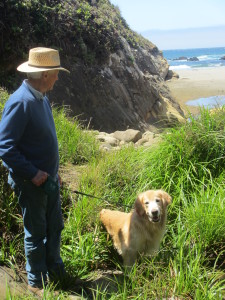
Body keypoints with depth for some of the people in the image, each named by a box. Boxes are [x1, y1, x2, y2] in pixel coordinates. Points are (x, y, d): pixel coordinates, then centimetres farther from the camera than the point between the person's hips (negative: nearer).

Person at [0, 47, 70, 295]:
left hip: (48, 179, 8)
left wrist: (53, 171, 15)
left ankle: (55, 271, 38)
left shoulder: (41, 98, 6)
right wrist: (32, 173, -23)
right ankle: (37, 282, 25)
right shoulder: (20, 102, -23)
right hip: (31, 183, -8)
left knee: (54, 227, 19)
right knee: (36, 233, 7)